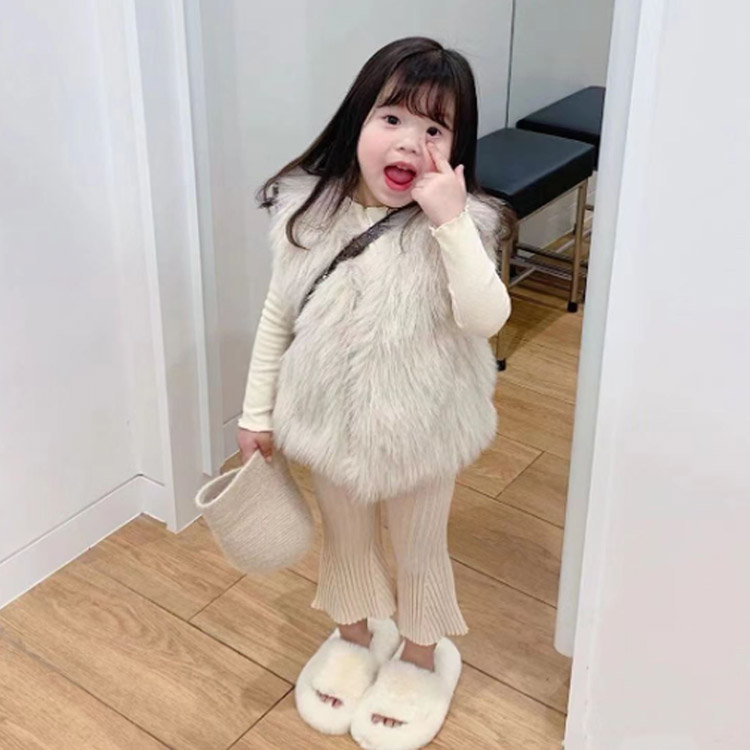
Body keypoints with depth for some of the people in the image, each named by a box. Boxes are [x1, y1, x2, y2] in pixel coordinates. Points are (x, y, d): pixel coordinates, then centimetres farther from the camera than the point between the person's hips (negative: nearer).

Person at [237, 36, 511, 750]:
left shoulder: (460, 226, -19)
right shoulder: (309, 211, -12)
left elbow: (485, 319, -32)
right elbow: (278, 317, -2)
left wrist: (450, 222, -38)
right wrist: (258, 411, 2)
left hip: (421, 428, -2)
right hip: (330, 421, 3)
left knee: (419, 548, 20)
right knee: (343, 538, 25)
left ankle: (419, 657, 46)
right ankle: (353, 637, 52)